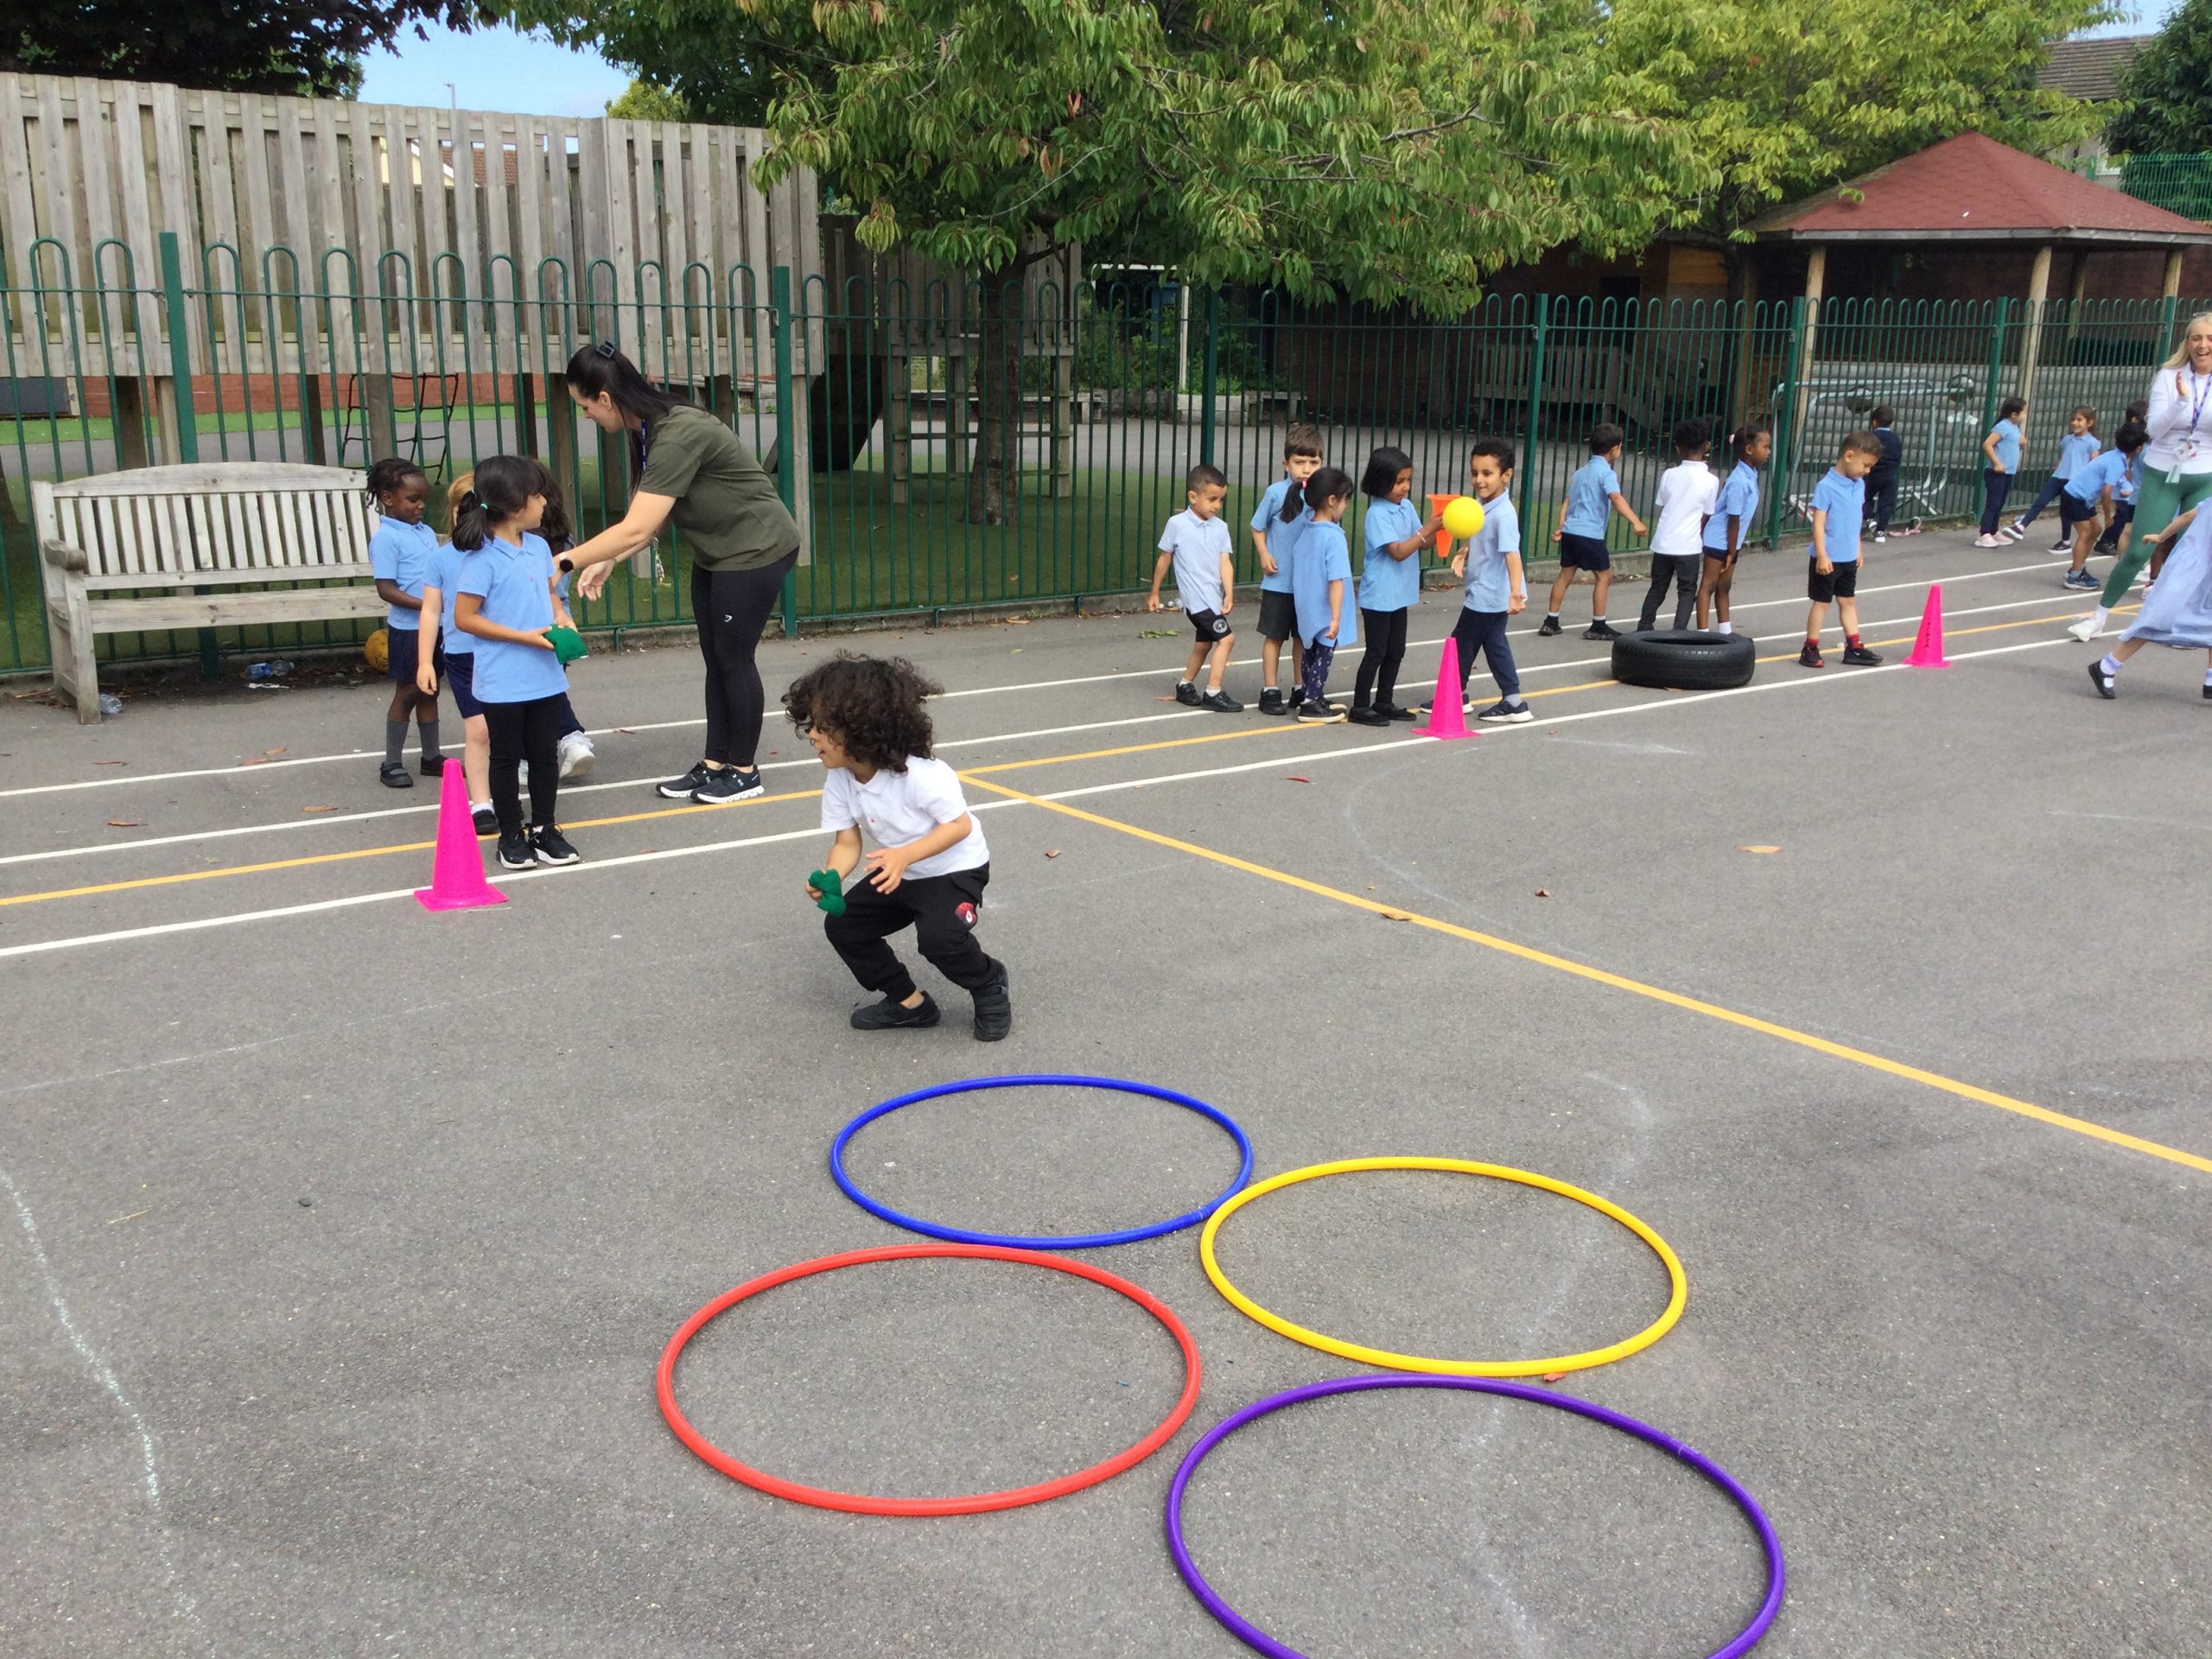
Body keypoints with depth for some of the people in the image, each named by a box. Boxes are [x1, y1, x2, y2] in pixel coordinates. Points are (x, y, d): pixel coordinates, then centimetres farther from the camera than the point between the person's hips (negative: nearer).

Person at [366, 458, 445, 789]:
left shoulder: (426, 533, 10)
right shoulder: (386, 538, -13)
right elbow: (386, 590, -18)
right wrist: (426, 604, -26)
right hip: (407, 628, -7)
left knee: (429, 691, 15)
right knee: (407, 693, 1)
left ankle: (432, 757, 25)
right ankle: (391, 764, 12)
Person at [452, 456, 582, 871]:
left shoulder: (537, 549, 5)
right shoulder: (482, 559, -16)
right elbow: (464, 618, -15)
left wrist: (561, 618, -2)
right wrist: (523, 637, -19)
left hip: (545, 677, 6)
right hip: (503, 682, -6)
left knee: (545, 754, 13)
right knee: (507, 757, 8)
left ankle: (544, 829, 26)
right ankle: (511, 835, 20)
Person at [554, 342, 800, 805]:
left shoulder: (678, 436, -29)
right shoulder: (645, 431, 1)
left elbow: (636, 529, -33)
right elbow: (654, 517, 1)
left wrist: (565, 561, -28)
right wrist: (607, 561, -10)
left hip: (757, 548, -9)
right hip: (716, 552, 9)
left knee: (733, 658, -1)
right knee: (715, 658, 11)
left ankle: (744, 773, 11)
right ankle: (714, 764, 19)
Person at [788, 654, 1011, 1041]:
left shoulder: (920, 775, -34)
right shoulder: (838, 779, -14)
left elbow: (960, 825, -28)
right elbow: (847, 843, -9)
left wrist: (904, 855, -39)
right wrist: (829, 878, -31)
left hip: (955, 867, -7)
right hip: (899, 872, 8)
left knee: (939, 937, -29)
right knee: (843, 925, 0)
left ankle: (989, 984, 4)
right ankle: (908, 1001, 14)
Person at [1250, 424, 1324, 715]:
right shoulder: (1276, 493, -8)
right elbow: (1258, 527, 2)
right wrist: (1264, 555, -8)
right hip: (1279, 580, -2)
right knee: (1274, 636, 6)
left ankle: (1301, 691, 25)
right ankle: (1270, 691, 15)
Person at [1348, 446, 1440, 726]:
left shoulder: (1407, 507, 5)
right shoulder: (1377, 514, -18)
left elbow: (1423, 543, 7)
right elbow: (1398, 551, -23)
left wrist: (1436, 525, -11)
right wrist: (1428, 528, -24)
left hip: (1400, 595, 8)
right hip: (1378, 597, -8)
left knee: (1395, 652, 14)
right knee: (1376, 652, -3)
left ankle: (1383, 702, 25)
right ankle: (1360, 707, 5)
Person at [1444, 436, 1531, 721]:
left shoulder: (1503, 513, -25)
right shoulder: (1481, 506, 3)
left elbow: (1512, 553, -34)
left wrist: (1516, 591, -45)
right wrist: (1464, 551, 4)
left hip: (1487, 596, -9)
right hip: (1486, 594, 9)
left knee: (1462, 643, 7)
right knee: (1495, 643, 15)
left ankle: (1456, 696, 26)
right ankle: (1514, 702, 19)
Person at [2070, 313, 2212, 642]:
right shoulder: (2169, 377, -4)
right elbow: (2154, 429, -12)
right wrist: (2181, 399, -27)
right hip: (2162, 475, -2)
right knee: (2138, 551, -5)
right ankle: (2099, 617, 7)